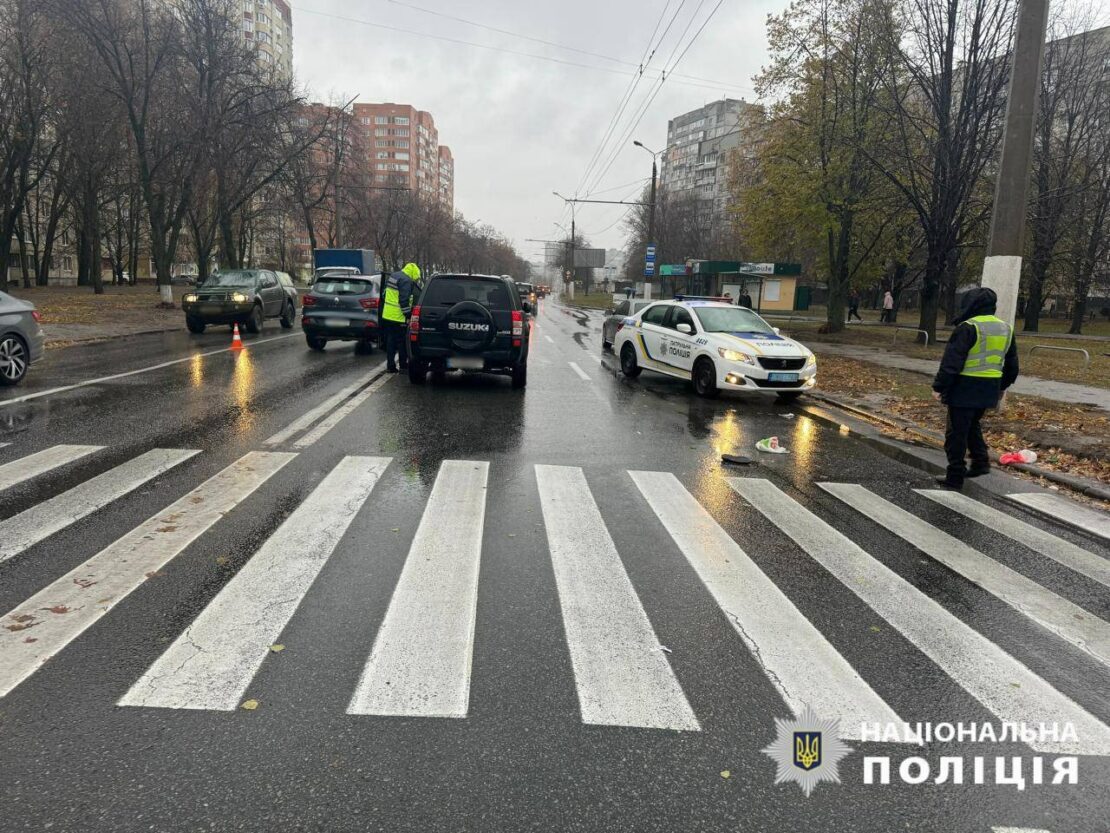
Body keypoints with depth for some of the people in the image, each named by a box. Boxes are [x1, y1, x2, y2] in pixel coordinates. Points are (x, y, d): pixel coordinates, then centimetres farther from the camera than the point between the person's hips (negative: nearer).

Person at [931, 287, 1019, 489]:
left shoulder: (968, 327, -14)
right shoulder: (1006, 329, 12)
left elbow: (951, 361, -17)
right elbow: (1012, 364, 20)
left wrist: (938, 386, -13)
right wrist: (1002, 387, 30)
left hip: (965, 388, -7)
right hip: (989, 389, 8)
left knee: (956, 432, 0)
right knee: (972, 425, 25)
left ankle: (955, 477, 2)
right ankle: (981, 462, 21)